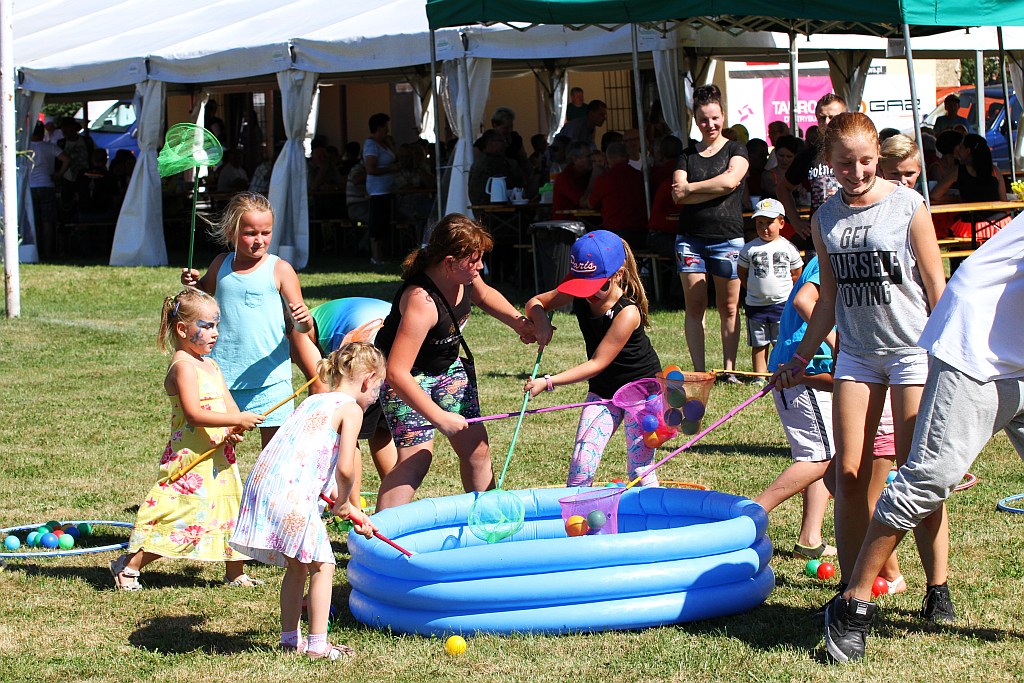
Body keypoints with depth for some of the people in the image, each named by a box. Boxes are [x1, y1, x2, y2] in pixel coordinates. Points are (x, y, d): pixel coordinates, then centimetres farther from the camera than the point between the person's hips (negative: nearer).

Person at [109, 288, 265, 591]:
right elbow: (193, 414, -24)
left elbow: (229, 405, 13)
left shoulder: (211, 365, 16)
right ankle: (128, 566, 0)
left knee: (231, 511, 14)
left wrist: (233, 430, -9)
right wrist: (237, 420, -26)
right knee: (180, 516, -9)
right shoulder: (183, 366, -14)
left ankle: (236, 574, 28)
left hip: (219, 458, 9)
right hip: (190, 458, -9)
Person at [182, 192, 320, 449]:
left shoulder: (279, 269, -5)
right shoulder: (221, 265, 6)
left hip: (269, 377, -3)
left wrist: (302, 321, -29)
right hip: (223, 374, 3)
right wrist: (193, 285, 3)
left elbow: (301, 326, -6)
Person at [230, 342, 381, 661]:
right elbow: (345, 468, -11)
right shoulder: (351, 409, -1)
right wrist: (344, 504, 8)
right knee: (322, 565, 3)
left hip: (261, 487, 8)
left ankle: (289, 637, 28)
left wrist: (345, 504, 31)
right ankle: (317, 644, 4)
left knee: (297, 565, 22)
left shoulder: (311, 402, 25)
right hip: (292, 495, -8)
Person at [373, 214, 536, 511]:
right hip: (409, 377, -8)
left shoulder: (465, 275, -13)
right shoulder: (421, 301, -38)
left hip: (449, 365, 8)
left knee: (476, 448, 7)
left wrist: (519, 322, 0)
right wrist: (439, 417, -37)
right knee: (416, 457, -15)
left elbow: (483, 294, 15)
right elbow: (396, 374, -42)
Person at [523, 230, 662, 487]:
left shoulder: (627, 312, -29)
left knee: (639, 470, -3)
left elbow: (598, 363, -27)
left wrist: (548, 382, -31)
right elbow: (536, 302, 5)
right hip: (603, 389, 6)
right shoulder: (579, 294, -9)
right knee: (580, 465, -6)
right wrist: (540, 320, -20)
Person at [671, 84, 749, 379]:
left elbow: (731, 180, -14)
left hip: (727, 238, -2)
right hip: (690, 239, 2)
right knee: (695, 306, 0)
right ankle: (699, 372, 4)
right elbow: (679, 195, -2)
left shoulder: (736, 150, 5)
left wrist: (690, 188, -7)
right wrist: (716, 189, -11)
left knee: (728, 307, 2)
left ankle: (729, 370, 8)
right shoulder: (688, 155, 12)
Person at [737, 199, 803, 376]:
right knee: (758, 344, 5)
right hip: (755, 304, 1)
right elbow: (742, 272, 11)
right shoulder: (749, 248, 1)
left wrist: (782, 288, 7)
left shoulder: (788, 248, 1)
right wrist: (754, 288, 6)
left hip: (782, 303, -1)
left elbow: (797, 273, 12)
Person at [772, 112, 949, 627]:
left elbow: (936, 288, -4)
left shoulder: (908, 206, -7)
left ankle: (937, 590, 7)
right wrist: (800, 360, 17)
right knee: (849, 477, 1)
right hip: (856, 353, 4)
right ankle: (851, 589, 12)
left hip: (913, 350, -4)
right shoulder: (825, 219, 6)